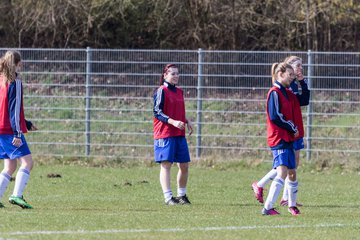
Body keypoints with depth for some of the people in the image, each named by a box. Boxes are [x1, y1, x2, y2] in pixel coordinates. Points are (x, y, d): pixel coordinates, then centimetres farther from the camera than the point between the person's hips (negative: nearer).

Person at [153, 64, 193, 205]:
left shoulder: (179, 92, 16)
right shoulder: (161, 91, -6)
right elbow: (157, 112, -12)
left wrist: (187, 121, 7)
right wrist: (173, 122, -23)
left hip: (179, 134, 7)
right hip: (164, 133, -7)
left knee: (184, 165, 7)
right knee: (166, 164, -7)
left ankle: (182, 195, 21)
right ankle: (168, 197, -8)